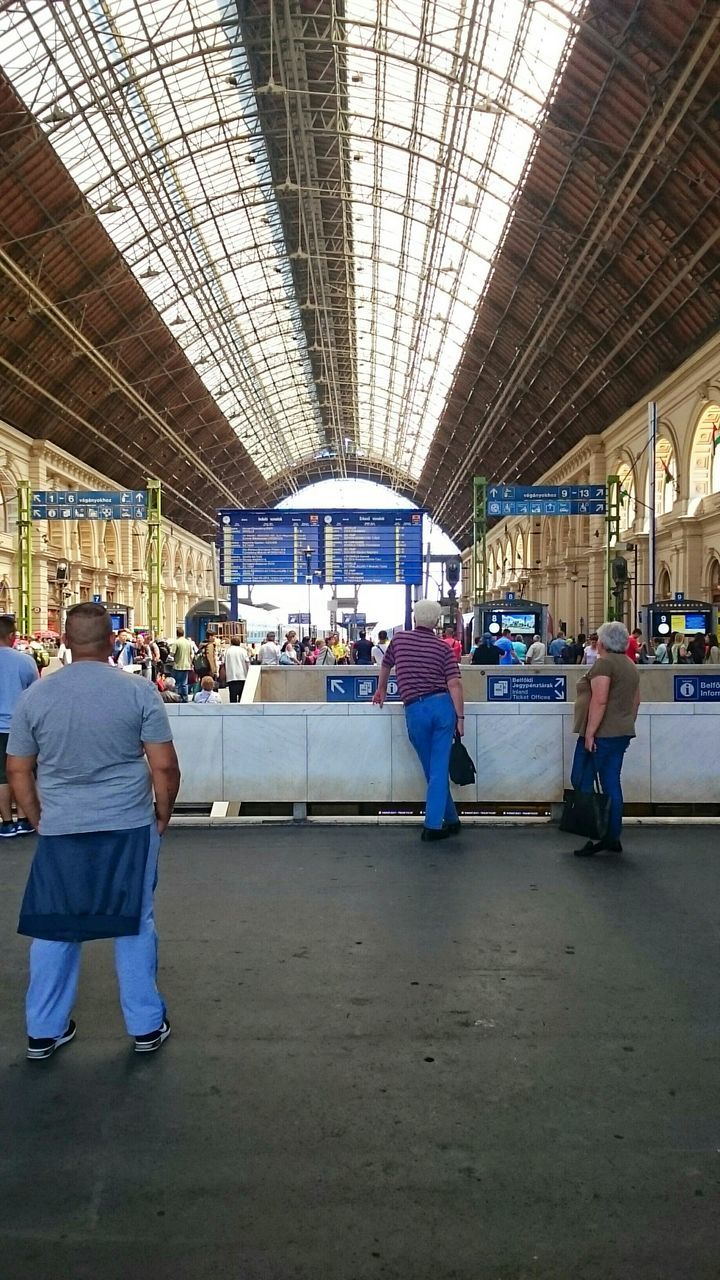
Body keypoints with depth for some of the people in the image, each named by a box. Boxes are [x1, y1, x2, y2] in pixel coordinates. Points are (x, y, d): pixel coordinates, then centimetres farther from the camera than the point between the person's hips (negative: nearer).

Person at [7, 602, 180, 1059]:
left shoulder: (35, 695, -2)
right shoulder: (139, 691, -10)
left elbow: (18, 770, 4)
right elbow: (164, 766, -9)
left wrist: (40, 819, 16)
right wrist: (163, 813, 7)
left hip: (60, 831, 2)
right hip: (128, 827, -2)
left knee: (53, 928, 15)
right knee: (135, 926, 11)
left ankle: (44, 1031, 27)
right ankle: (146, 1026, 22)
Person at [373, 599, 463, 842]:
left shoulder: (399, 639, 8)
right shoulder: (443, 647, 3)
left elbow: (385, 667, 26)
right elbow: (454, 685, -6)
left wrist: (381, 690, 44)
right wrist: (460, 717, -1)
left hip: (415, 709, 0)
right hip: (442, 705, 0)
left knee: (431, 768, 14)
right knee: (439, 768, 3)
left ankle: (451, 820, 22)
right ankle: (433, 825, 0)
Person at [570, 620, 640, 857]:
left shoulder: (604, 663, -13)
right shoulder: (630, 666, 15)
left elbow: (599, 701, -21)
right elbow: (636, 700, 20)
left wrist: (590, 732, -20)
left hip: (601, 734, -9)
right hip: (622, 733, 9)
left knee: (582, 781, -1)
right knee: (611, 784, 10)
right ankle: (612, 838, 12)